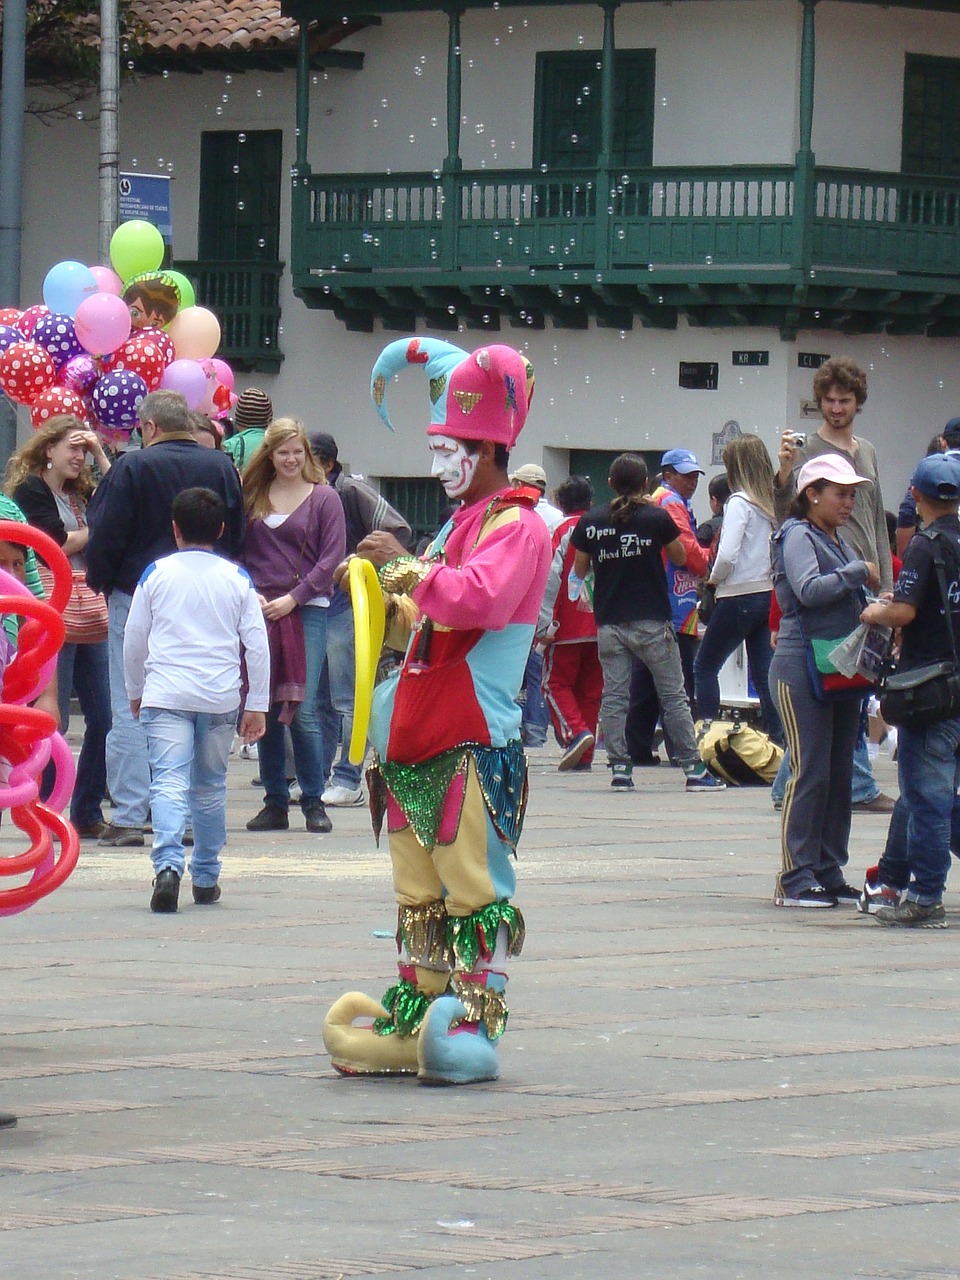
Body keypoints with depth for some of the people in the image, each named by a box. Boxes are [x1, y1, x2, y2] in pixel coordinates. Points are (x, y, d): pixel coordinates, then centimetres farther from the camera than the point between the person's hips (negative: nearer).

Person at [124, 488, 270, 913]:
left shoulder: (156, 574, 3)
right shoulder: (238, 579, 6)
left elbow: (134, 638, 9)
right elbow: (257, 644, 5)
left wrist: (135, 691, 23)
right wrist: (256, 705, 11)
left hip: (165, 696, -2)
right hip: (220, 698, 2)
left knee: (169, 782, -11)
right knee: (210, 786, 16)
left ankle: (168, 864, -33)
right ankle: (206, 878, 22)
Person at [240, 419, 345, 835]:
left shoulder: (324, 499, 3)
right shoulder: (252, 497, 11)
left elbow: (331, 558, -1)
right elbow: (237, 553, 12)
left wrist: (292, 598, -9)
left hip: (307, 611, -3)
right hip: (259, 611, 3)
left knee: (303, 711, -9)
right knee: (266, 710, 4)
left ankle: (314, 802, -1)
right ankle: (274, 803, 11)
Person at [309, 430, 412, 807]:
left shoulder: (351, 491, -8)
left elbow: (399, 532, -11)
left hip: (345, 602, -7)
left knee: (345, 700, -5)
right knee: (316, 698, 10)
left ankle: (347, 781, -3)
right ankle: (318, 776, 16)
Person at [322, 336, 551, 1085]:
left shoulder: (517, 526, -9)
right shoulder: (458, 524, 21)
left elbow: (477, 600, -27)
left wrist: (406, 567, -20)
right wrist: (385, 601, 14)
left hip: (475, 745, -10)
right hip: (421, 741, 10)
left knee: (474, 886, -9)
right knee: (419, 889, 12)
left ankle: (475, 1021, -9)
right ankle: (418, 1019, 17)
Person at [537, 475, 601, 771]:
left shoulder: (563, 530, -6)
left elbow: (551, 577, -12)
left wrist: (544, 624, -12)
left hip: (569, 626, -5)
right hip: (601, 624, 5)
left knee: (556, 683, 2)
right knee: (590, 688, 10)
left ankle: (576, 732, -21)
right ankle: (584, 755, 9)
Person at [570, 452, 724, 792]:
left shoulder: (591, 522, 0)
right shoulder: (658, 518, -7)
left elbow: (579, 570, 9)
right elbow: (680, 559, 7)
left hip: (609, 622, 2)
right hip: (652, 621, -2)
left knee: (613, 697, 5)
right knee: (674, 696, 4)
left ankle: (619, 768, 0)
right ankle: (693, 768, 4)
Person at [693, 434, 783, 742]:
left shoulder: (740, 503, -13)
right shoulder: (772, 503, 6)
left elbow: (727, 555, -21)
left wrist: (714, 579, -1)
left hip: (740, 597, -7)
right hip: (769, 594, 7)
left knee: (704, 666, 7)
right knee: (764, 673, 8)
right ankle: (778, 741, 4)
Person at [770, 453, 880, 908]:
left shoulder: (838, 542, 18)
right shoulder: (798, 537, -8)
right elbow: (809, 589, -25)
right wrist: (859, 573, -15)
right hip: (802, 669, -9)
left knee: (840, 774, 8)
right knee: (810, 773, -9)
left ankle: (829, 873, 14)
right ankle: (795, 879, -7)